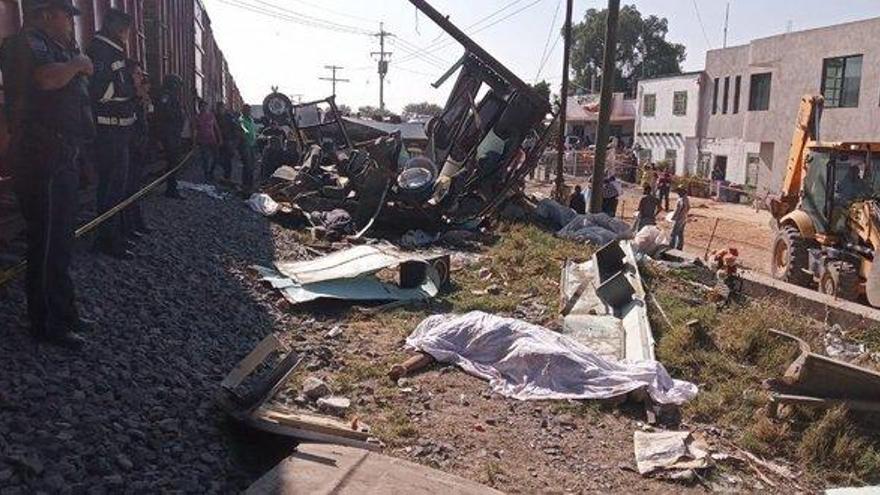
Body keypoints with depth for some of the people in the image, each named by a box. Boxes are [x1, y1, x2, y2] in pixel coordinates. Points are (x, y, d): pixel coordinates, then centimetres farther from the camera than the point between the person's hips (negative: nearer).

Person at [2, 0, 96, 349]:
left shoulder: (57, 47, 19)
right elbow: (48, 78, -28)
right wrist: (78, 63, -13)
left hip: (63, 160, 10)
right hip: (41, 161, -10)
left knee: (61, 242, 16)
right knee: (47, 245, -5)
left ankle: (64, 313, 28)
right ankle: (47, 325, 4)